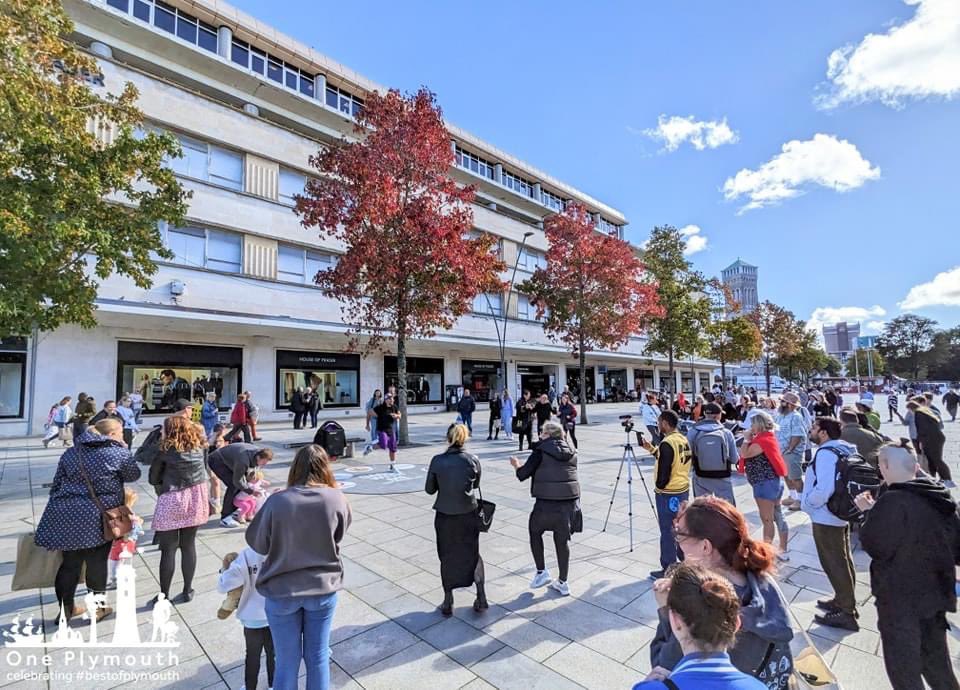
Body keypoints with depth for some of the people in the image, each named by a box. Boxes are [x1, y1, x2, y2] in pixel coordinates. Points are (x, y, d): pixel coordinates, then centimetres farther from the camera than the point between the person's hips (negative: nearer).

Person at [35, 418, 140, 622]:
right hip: (98, 518, -5)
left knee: (69, 563, 16)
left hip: (67, 514, 5)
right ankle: (97, 608, 23)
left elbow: (56, 484, 15)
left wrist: (57, 509, 22)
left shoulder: (71, 452, 12)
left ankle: (66, 609, 28)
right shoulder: (118, 453, -6)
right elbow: (134, 475, 7)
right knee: (97, 563, 9)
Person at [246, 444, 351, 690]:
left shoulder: (277, 501, -19)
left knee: (287, 662, 18)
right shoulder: (336, 499, -16)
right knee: (318, 658, 19)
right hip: (323, 589, 1)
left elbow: (256, 543, -4)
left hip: (282, 591, 0)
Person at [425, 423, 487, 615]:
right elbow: (476, 484, 5)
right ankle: (481, 597, 18)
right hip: (468, 514, 0)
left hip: (444, 516, 0)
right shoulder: (473, 460, -11)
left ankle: (448, 602, 25)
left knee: (447, 556, 17)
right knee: (472, 553, 20)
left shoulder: (437, 461, -13)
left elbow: (430, 489, -3)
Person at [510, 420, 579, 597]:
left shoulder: (541, 451, -5)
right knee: (562, 540, 18)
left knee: (535, 532, 20)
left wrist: (516, 465, 15)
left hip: (547, 502, -4)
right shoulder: (571, 452, 10)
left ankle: (541, 572, 22)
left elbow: (523, 474, -4)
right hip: (570, 501, 5)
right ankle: (562, 583, 25)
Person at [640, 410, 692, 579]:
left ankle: (669, 570, 11)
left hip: (668, 493, -9)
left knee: (668, 531, 2)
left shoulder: (667, 443, -22)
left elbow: (664, 471, -21)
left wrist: (658, 488, -5)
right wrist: (653, 449, 16)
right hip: (684, 489, 9)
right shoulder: (683, 439, 5)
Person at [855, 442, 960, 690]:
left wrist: (870, 512, -10)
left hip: (900, 598, -7)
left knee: (903, 667, 9)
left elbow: (874, 546, -20)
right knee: (936, 661, 26)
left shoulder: (893, 502, -25)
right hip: (935, 592, 7)